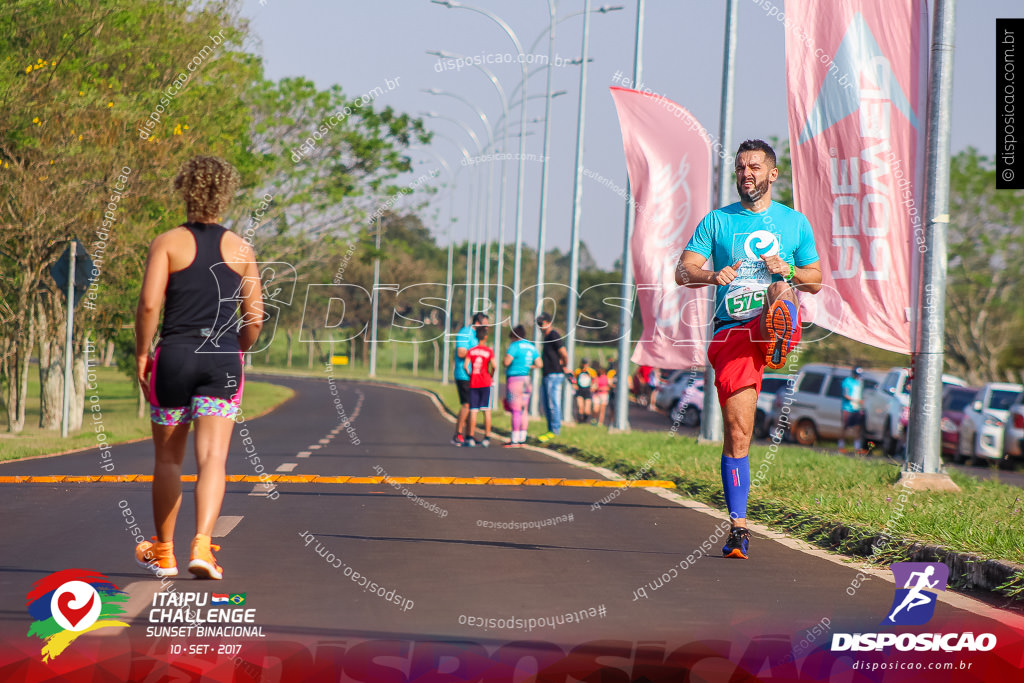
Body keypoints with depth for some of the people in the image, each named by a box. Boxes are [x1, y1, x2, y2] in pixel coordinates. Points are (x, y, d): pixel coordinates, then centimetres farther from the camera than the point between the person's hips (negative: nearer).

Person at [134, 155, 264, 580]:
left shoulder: (168, 243, 0)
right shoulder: (241, 250, 7)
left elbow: (149, 304, -10)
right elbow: (254, 318, 7)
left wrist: (141, 355, 0)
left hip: (175, 356, -1)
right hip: (223, 361, 1)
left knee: (168, 460, 13)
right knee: (213, 458, -7)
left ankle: (163, 552, 23)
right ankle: (202, 544, -25)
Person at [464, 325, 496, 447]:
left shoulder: (471, 351, 3)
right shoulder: (489, 351, -3)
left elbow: (466, 365, -8)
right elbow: (493, 365, -14)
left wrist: (470, 375, 7)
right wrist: (491, 375, 5)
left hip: (473, 384, 2)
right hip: (485, 384, -2)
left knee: (473, 411, 3)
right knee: (486, 410, 0)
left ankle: (470, 437, 0)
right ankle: (487, 437, -3)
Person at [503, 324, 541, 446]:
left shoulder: (515, 346, -11)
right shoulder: (532, 347, 12)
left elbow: (506, 362, -18)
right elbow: (539, 364, 10)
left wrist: (503, 359, 4)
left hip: (514, 379, -8)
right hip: (526, 380, 8)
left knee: (515, 410, -8)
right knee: (524, 410, 11)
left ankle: (515, 440, -9)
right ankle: (522, 438, 13)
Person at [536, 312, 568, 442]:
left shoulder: (554, 335, -12)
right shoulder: (547, 337, 19)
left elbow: (564, 354, -17)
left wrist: (564, 367, -3)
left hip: (554, 374, -10)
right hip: (546, 375, 10)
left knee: (553, 404, -8)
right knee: (546, 405, 12)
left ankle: (555, 430, -6)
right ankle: (551, 429, 17)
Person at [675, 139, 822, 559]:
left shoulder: (794, 222, 14)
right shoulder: (718, 221, 12)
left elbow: (816, 281, 17)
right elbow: (683, 272, 6)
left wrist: (788, 271, -6)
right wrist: (713, 275, -16)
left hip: (777, 322, 0)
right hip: (732, 332, 0)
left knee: (780, 294, -36)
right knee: (737, 434, -5)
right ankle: (738, 525, 1)